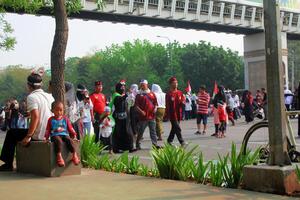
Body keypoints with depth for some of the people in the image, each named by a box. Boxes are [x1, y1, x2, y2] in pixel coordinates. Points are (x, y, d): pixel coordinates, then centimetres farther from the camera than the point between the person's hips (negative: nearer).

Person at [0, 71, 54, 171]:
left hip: (39, 135, -7)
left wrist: (28, 136, -19)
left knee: (11, 133, 13)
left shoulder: (31, 97, -12)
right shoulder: (49, 96, 9)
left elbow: (35, 117, -24)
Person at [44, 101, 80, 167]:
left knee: (69, 140, -30)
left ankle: (74, 155, -31)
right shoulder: (51, 120, 11)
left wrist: (74, 134, 2)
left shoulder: (65, 119, 15)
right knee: (58, 140, -37)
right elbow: (48, 130, 11)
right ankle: (59, 156, -44)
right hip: (55, 135, -2)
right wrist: (46, 137, -2)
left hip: (64, 135, 2)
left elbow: (70, 128, 15)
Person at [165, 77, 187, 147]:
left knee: (174, 128, 14)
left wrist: (183, 102, -14)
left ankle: (170, 140, 27)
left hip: (178, 114, 6)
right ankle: (182, 142, -5)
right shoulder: (169, 94, -9)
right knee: (177, 128, -8)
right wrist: (167, 115, -11)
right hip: (172, 114, -6)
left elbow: (183, 100, 10)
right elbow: (167, 105, -9)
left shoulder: (180, 93, 8)